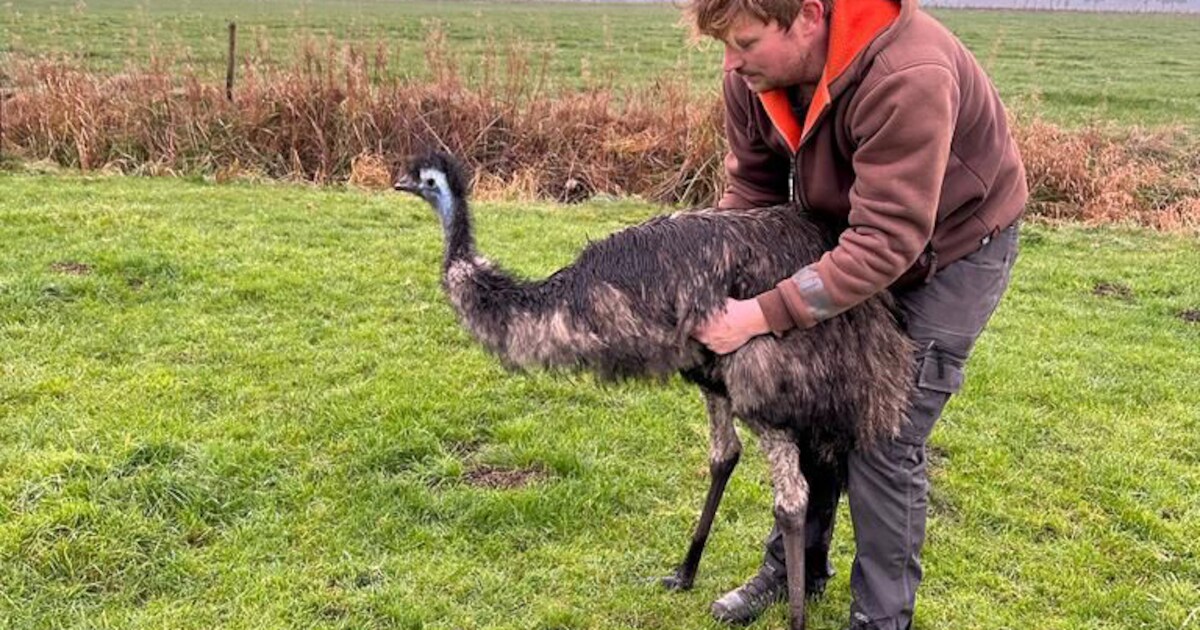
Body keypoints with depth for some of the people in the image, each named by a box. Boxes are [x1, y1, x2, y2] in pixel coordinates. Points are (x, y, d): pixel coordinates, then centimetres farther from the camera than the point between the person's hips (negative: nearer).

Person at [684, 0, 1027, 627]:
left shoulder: (907, 78, -39)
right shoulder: (753, 70, -18)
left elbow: (886, 243, -38)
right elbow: (750, 187, -6)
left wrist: (762, 315, -40)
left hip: (952, 247, -6)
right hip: (845, 235, 7)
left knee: (884, 439, -7)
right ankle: (795, 566, 31)